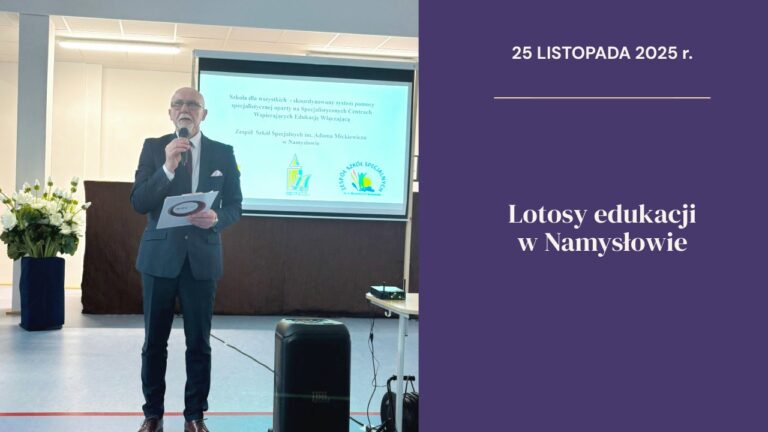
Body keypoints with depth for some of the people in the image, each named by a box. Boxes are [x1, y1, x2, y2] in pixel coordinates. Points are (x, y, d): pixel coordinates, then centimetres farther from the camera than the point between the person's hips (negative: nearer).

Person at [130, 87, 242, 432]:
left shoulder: (223, 153, 3)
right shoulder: (153, 147, 1)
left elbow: (235, 206, 5)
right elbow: (139, 203, -8)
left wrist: (216, 219, -17)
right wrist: (168, 167, -21)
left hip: (202, 257, 0)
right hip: (159, 255, 0)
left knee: (199, 342, 6)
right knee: (155, 341, 8)